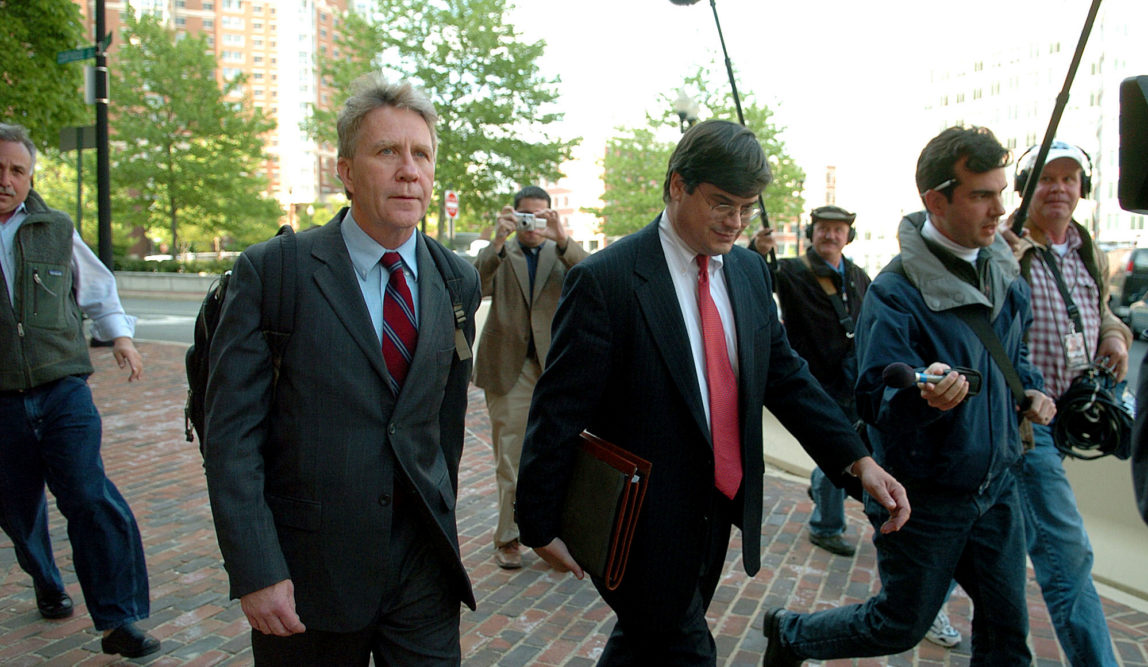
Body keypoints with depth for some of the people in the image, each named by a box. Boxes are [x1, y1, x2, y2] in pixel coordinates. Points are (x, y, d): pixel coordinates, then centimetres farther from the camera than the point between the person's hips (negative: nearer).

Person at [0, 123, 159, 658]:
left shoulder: (56, 230, 7)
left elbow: (96, 287, 23)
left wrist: (120, 335, 13)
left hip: (62, 389, 0)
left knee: (89, 498, -11)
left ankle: (117, 623, -5)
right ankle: (47, 585, 42)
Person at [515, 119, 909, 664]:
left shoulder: (750, 272, 5)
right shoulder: (604, 280, -17)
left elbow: (785, 376, 8)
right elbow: (558, 411, -15)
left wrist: (857, 460, -3)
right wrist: (541, 525, -12)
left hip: (717, 511, 7)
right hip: (643, 520, -7)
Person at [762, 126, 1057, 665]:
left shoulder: (1005, 274, 2)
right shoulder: (895, 292, -22)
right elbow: (876, 402, -27)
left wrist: (1029, 389, 2)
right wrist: (922, 395, -47)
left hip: (996, 486, 7)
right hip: (924, 495, -6)